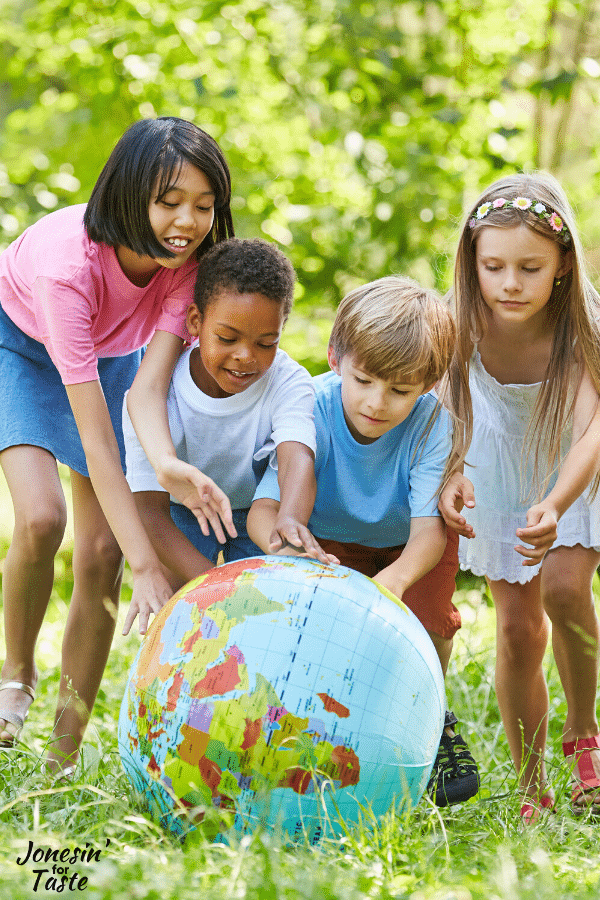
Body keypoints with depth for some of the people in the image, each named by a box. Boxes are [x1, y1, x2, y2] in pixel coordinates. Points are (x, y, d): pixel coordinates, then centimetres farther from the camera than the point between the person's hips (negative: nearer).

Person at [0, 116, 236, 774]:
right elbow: (97, 439, -44)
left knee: (100, 556, -5)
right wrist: (146, 565, -49)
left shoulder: (188, 257, -28)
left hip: (110, 354, 4)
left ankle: (65, 755, 4)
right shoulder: (68, 263, -41)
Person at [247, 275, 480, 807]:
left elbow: (428, 527, -38)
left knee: (425, 622, -21)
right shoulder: (315, 408, -30)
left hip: (410, 548, 0)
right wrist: (283, 542, -61)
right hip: (330, 543, 0)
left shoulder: (431, 422, -30)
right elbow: (263, 508, -36)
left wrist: (396, 577, -60)